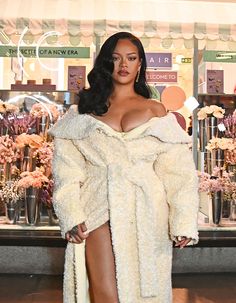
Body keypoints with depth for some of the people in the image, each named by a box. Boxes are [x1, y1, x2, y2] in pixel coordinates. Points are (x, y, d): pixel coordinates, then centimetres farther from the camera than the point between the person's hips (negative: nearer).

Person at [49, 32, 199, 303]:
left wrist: (183, 223, -6)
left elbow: (178, 171, 4)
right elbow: (66, 166, 2)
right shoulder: (85, 110, 10)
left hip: (145, 213, 1)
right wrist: (71, 217, -10)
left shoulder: (156, 111, 11)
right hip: (99, 209, -1)